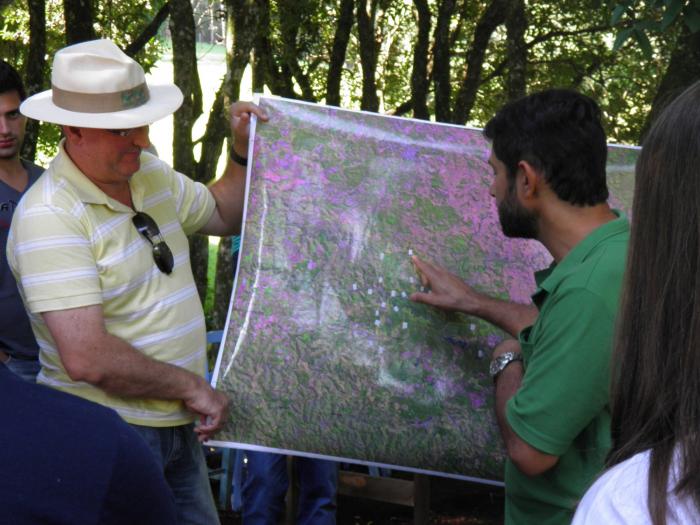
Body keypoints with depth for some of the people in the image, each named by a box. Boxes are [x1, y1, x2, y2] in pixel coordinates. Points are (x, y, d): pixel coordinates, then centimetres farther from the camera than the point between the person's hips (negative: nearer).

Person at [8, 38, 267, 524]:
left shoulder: (151, 174, 5)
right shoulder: (49, 217, -21)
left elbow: (225, 215, 24)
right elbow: (86, 358, -27)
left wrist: (245, 152, 5)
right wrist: (191, 386, -17)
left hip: (179, 425, 8)